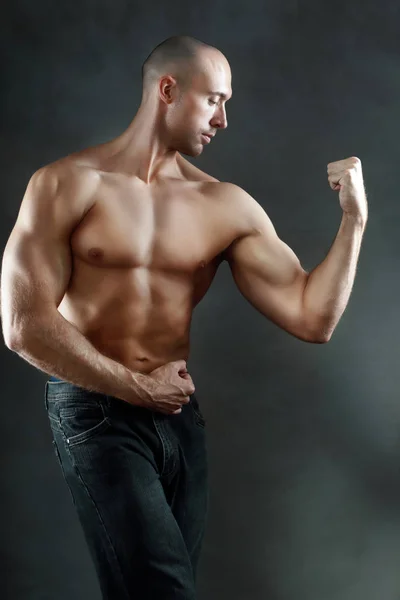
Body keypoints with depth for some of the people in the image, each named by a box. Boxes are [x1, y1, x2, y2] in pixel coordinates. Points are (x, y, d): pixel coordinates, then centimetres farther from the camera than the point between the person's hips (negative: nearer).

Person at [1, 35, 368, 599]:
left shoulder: (228, 207, 4)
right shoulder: (69, 186, -4)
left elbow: (312, 318, -1)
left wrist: (354, 219, -9)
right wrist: (137, 388, -8)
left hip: (181, 417, 4)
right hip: (96, 411, -4)